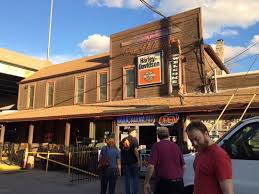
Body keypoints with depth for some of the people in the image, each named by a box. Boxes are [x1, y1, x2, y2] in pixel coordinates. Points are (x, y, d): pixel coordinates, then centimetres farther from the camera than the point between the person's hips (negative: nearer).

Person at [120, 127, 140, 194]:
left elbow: (121, 150, 10)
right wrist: (138, 159, -8)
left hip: (125, 162, 5)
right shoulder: (134, 139, -9)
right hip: (133, 162, -4)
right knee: (135, 177, 9)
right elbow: (135, 150, -18)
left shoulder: (123, 140, 6)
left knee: (127, 178, 12)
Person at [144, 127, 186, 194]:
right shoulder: (176, 146, 7)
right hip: (179, 182, 5)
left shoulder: (157, 146, -7)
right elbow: (183, 166, 11)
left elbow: (151, 166, -15)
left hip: (164, 182, -4)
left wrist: (146, 182, -6)